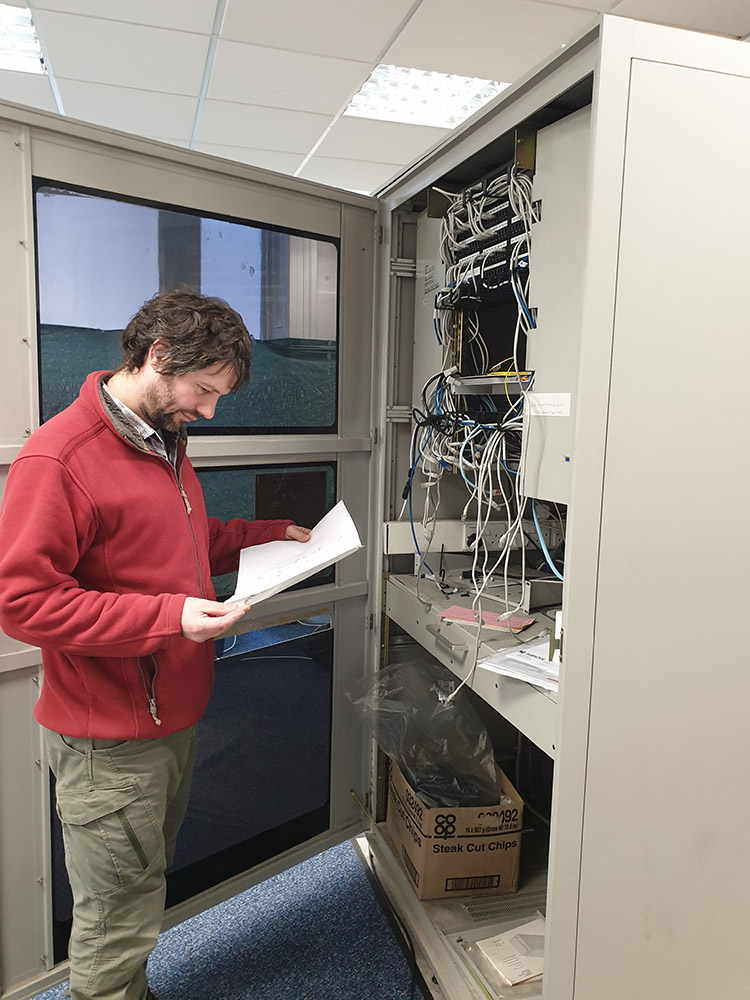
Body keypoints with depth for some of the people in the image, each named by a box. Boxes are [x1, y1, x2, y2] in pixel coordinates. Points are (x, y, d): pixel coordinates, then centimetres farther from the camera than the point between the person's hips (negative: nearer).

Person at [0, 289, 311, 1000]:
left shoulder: (164, 442, 10)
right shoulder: (58, 458, -21)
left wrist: (272, 535, 10)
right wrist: (169, 615, -28)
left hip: (173, 718, 9)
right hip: (109, 742, -9)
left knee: (144, 887, 25)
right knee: (119, 921, 7)